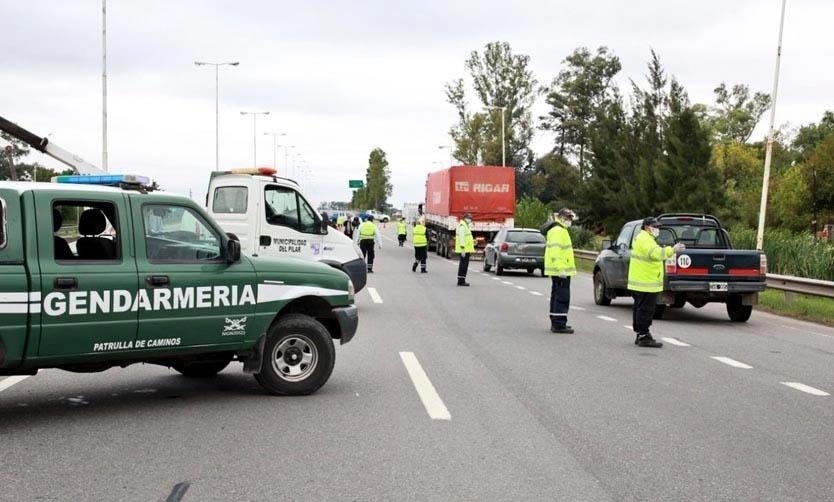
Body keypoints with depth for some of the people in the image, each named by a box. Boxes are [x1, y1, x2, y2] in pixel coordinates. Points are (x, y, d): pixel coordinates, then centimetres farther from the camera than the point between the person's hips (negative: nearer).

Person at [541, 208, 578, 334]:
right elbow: (555, 252, -25)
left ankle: (556, 323, 22)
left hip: (558, 271, 11)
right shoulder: (558, 231, -15)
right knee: (562, 297, -9)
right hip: (561, 271, -11)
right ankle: (559, 325, -9)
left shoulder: (560, 230, 19)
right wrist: (561, 269, -28)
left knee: (557, 296, 15)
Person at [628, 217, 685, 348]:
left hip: (640, 282, 11)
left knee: (640, 309, 15)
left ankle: (640, 335, 22)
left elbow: (652, 254, 20)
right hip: (646, 283, -11)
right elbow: (656, 253, -32)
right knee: (646, 310, -8)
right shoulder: (645, 239, -16)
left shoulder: (641, 238, 20)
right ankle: (644, 337, -6)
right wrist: (672, 250, -37)